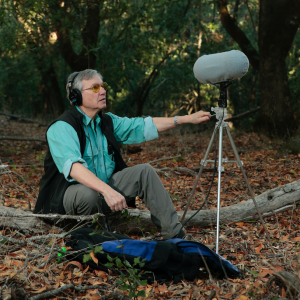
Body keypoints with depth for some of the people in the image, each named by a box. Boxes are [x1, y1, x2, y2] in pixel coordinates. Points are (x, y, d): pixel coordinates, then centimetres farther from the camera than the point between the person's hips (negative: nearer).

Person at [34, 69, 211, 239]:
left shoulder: (107, 122, 7)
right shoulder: (62, 128, -19)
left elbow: (144, 126, 10)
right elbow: (73, 167, -34)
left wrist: (187, 119, 4)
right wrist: (107, 190, -47)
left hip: (104, 188, 8)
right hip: (70, 193, -8)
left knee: (144, 172, -5)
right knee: (89, 194, -40)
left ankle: (175, 235, -6)